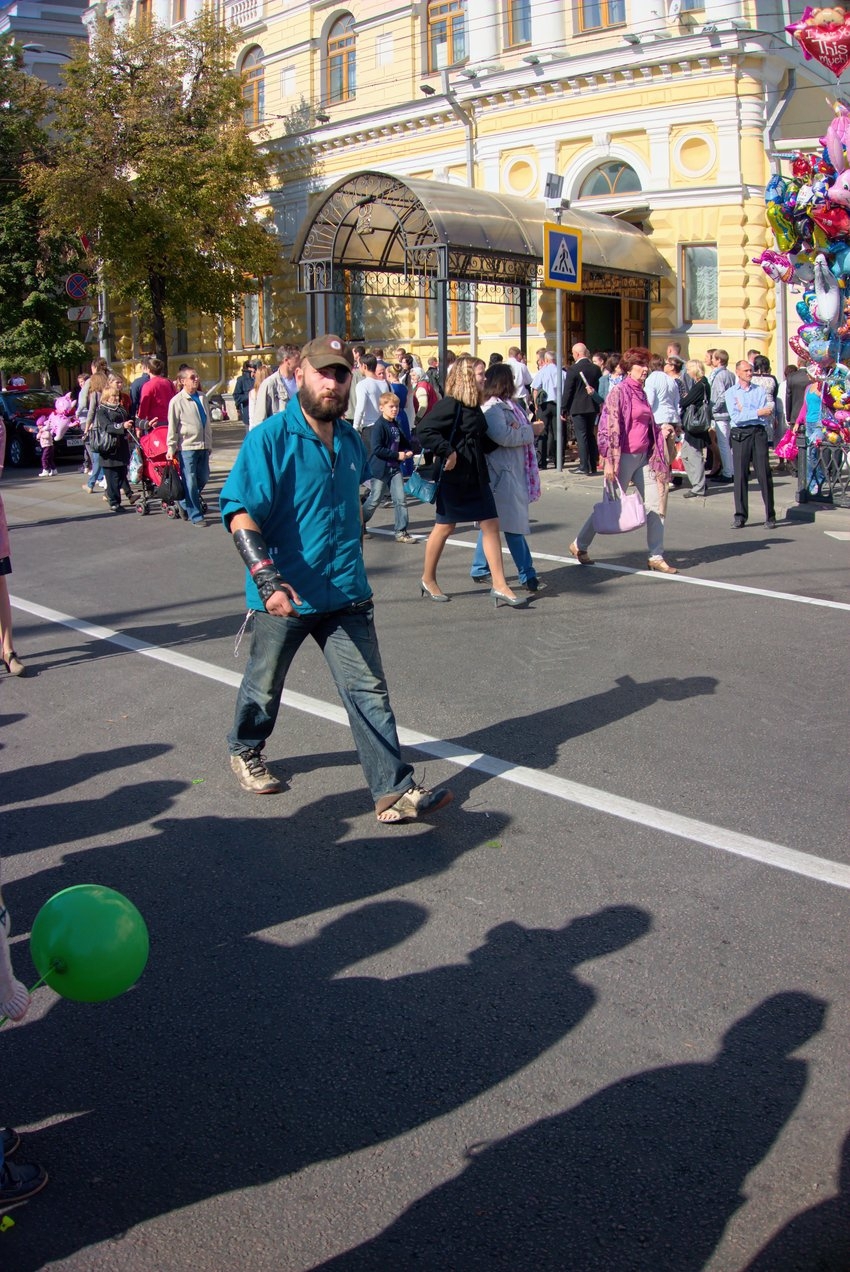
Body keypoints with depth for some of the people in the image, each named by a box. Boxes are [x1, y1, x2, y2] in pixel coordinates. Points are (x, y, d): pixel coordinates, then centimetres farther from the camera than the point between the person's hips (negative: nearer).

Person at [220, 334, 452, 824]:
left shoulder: (350, 440, 7)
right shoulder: (269, 439, -14)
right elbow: (241, 513, -21)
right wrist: (266, 578, -32)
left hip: (347, 594, 4)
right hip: (284, 595, -4)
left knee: (370, 692, -2)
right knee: (264, 687, 17)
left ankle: (395, 792, 0)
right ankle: (246, 751, 45)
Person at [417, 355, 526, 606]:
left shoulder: (474, 407, 11)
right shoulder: (450, 404, -15)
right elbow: (424, 430, -23)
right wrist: (446, 452, -26)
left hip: (476, 477, 8)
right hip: (453, 477, -8)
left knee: (491, 525, 3)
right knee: (444, 527, 5)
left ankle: (499, 585, 5)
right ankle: (428, 579, 24)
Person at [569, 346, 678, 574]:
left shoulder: (641, 393, 12)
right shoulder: (619, 391, -11)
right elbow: (608, 428, -16)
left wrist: (661, 430, 5)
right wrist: (608, 462, -20)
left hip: (644, 457, 7)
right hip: (624, 457, -7)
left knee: (656, 503, 2)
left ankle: (656, 557, 9)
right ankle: (579, 545, 21)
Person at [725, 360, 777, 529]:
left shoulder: (760, 390, 12)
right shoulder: (731, 392, 6)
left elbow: (768, 413, -1)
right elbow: (735, 417, -8)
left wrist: (745, 411, -7)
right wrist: (757, 412, -11)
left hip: (759, 433, 1)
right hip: (740, 434, -1)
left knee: (764, 474, -2)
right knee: (740, 475, -1)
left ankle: (770, 516, 2)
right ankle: (740, 516, 5)